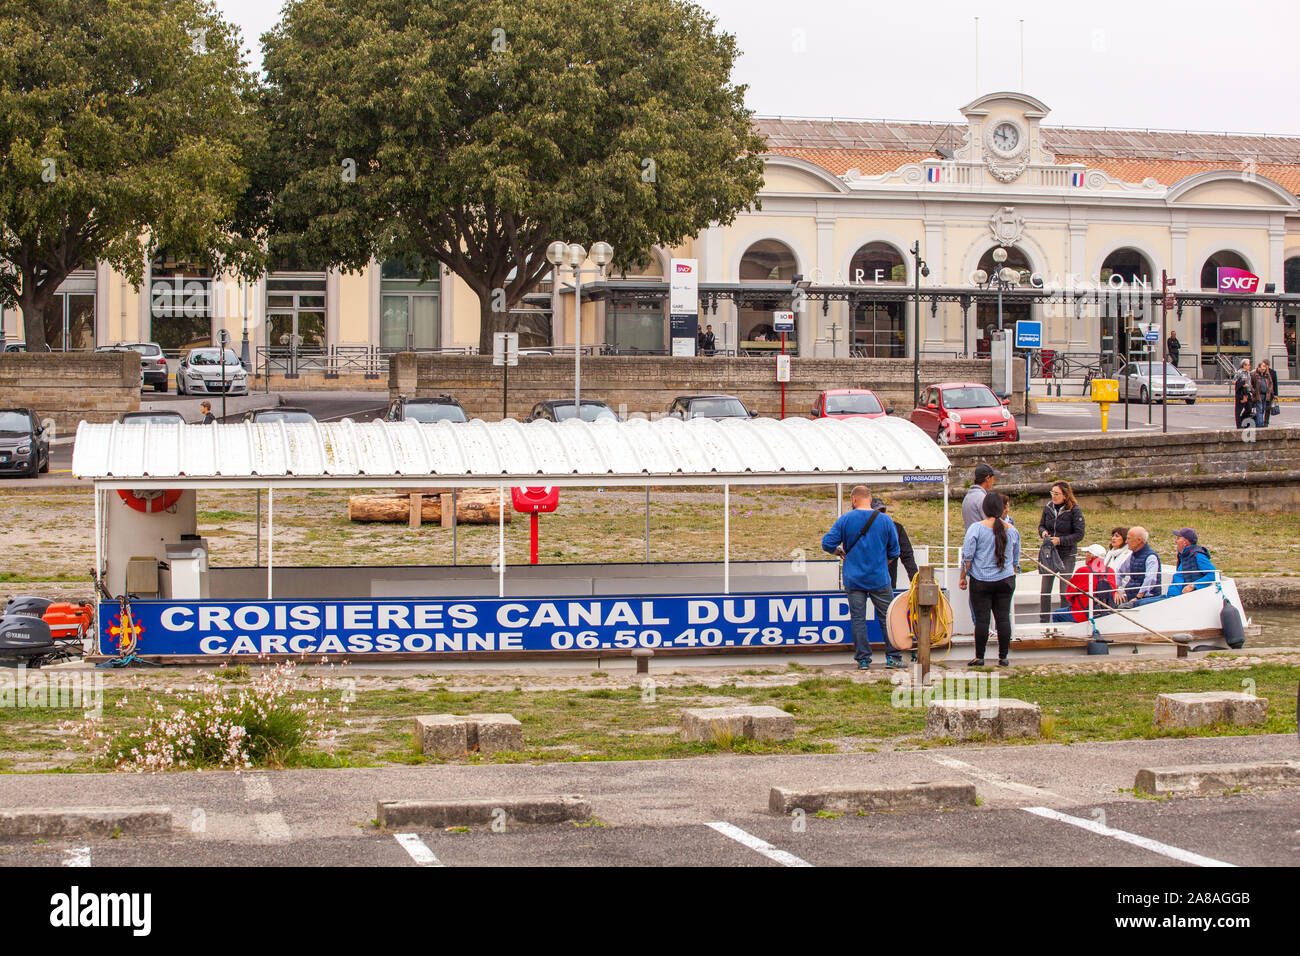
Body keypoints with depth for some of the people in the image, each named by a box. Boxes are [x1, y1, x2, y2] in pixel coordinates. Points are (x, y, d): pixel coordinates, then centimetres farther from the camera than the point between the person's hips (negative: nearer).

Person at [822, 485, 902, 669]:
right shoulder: (885, 520, -3)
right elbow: (894, 551, 1)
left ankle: (863, 659, 5)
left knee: (858, 619, 5)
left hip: (853, 580, 0)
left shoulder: (845, 519, -5)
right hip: (879, 579, 0)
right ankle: (893, 657, 11)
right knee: (887, 618, 10)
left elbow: (827, 543, -6)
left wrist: (840, 551, 14)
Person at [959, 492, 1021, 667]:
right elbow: (1016, 559, 14)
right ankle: (1003, 657, 9)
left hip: (981, 581, -3)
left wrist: (963, 577, 1)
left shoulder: (976, 528, -9)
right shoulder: (1012, 530, 4)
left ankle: (979, 657, 5)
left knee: (981, 619, 1)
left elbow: (967, 556, -9)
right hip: (1006, 580, 3)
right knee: (1003, 618, 6)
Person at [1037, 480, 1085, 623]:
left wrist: (1060, 540, -19)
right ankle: (1043, 621, 13)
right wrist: (1043, 532, -7)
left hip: (1067, 555, -4)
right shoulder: (1048, 507, 4)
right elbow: (1041, 525, 16)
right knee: (1044, 590, 4)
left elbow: (1079, 535, -10)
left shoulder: (1075, 510, -10)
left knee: (1065, 591, -1)